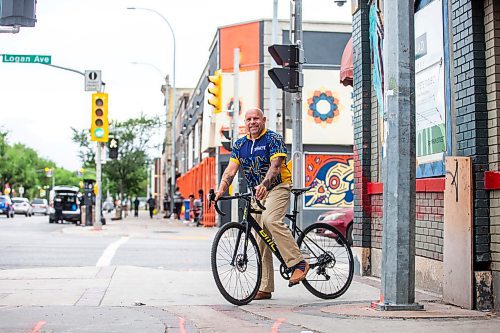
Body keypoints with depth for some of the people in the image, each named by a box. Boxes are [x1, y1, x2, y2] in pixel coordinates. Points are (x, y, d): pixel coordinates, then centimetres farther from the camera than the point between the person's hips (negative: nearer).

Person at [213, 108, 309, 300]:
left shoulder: (274, 139, -8)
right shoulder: (240, 145, 9)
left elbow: (275, 166, -22)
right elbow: (231, 169, -1)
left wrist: (263, 184, -40)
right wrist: (221, 190, -18)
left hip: (278, 188, -6)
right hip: (257, 194, 6)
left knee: (271, 220, -34)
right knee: (261, 240, 5)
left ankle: (299, 263, -29)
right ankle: (265, 288, 9)